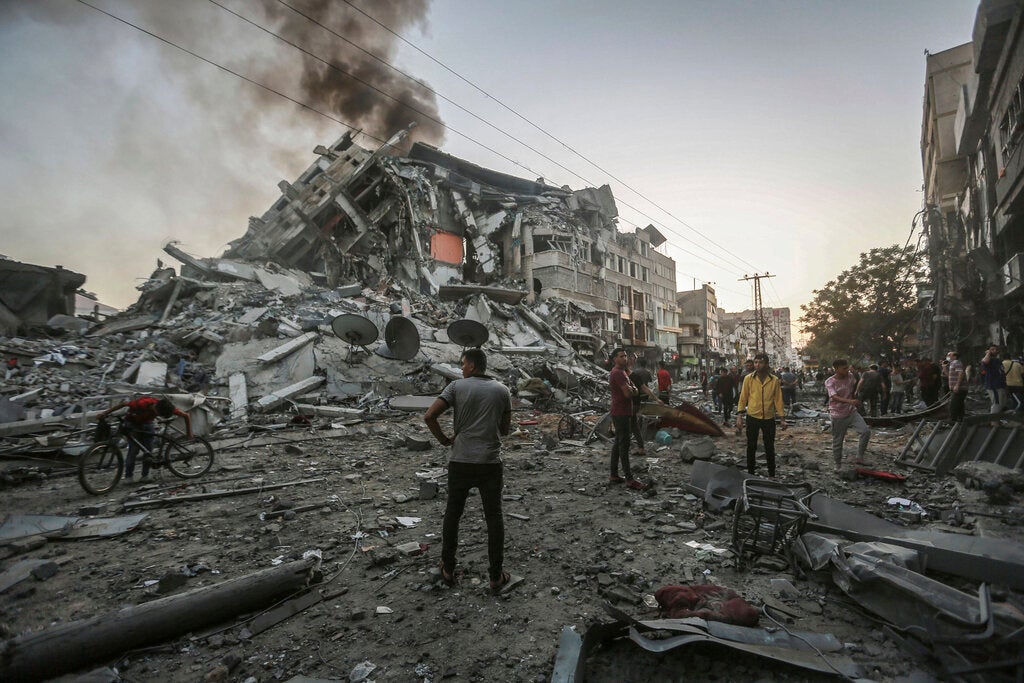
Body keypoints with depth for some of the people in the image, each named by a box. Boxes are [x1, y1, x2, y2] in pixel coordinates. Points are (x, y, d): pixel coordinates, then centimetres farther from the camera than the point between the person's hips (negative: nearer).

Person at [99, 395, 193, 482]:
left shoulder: (166, 407, -29)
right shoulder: (143, 403, -40)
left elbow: (186, 415, -19)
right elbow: (124, 404, -24)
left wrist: (189, 434, -15)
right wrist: (105, 413, -18)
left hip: (147, 424, 3)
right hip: (132, 423, -3)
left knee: (148, 449, -6)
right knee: (134, 449, -12)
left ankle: (145, 476, 6)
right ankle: (129, 476, 2)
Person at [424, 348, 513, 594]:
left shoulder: (457, 387, -3)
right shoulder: (502, 390, 2)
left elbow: (429, 416, -12)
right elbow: (505, 430, 7)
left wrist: (444, 440, 2)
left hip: (460, 462, 0)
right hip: (490, 463, 1)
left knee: (452, 514, 17)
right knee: (494, 518, 11)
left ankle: (448, 569, 28)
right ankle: (496, 576, 17)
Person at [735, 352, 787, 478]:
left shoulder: (774, 380, -1)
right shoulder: (748, 379, -3)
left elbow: (778, 400, 3)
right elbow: (743, 398, 0)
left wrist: (782, 418, 1)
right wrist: (739, 416, -6)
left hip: (769, 418, 1)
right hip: (752, 417, 0)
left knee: (770, 448, 9)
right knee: (751, 447, 7)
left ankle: (772, 474, 22)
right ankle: (750, 473, 19)